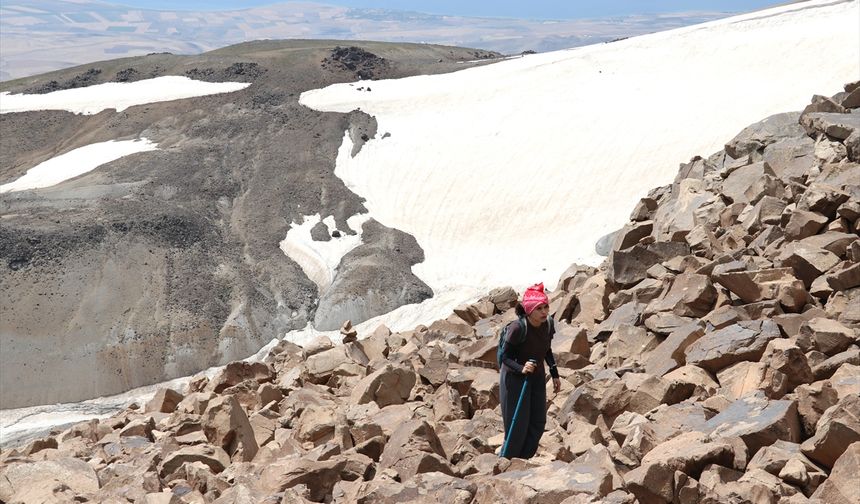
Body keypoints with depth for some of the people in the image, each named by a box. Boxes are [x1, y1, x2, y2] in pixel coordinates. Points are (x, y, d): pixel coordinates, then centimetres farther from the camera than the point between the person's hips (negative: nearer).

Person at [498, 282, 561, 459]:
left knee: (538, 424, 9)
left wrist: (555, 375, 9)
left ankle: (523, 462, 26)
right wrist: (521, 368, -38)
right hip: (513, 378, -6)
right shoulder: (517, 328, -28)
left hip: (537, 378, 6)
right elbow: (505, 357, -21)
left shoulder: (548, 325, -9)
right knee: (518, 425, -3)